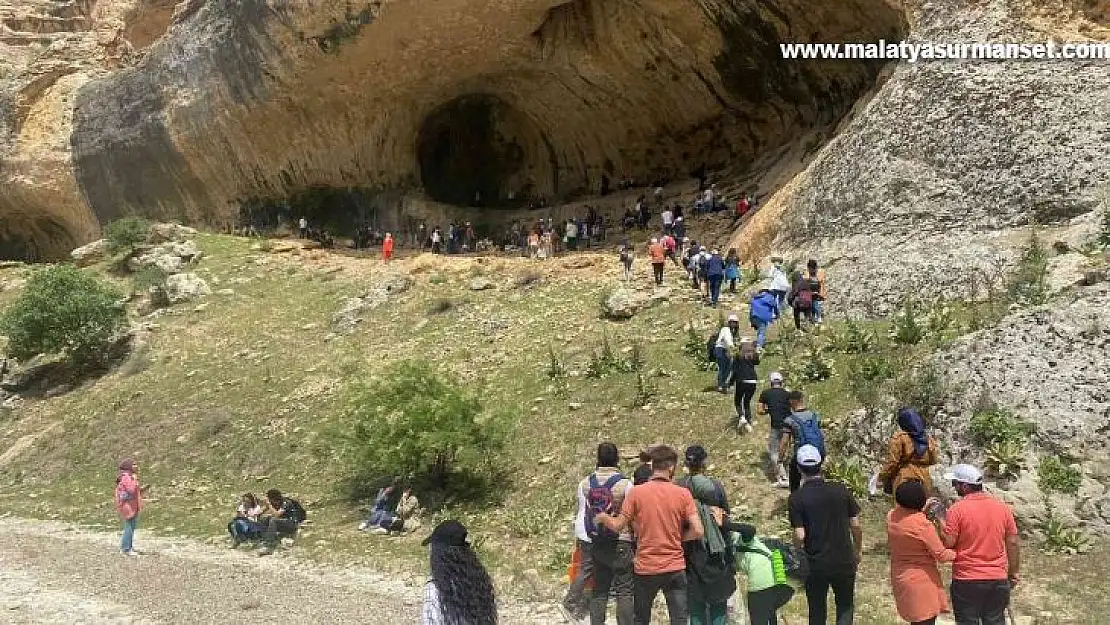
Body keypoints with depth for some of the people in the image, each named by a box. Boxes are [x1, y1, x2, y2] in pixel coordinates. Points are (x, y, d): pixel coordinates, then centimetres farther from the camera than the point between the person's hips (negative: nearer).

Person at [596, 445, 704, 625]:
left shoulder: (636, 492, -7)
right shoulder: (683, 493, -6)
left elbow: (618, 526, -2)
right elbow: (698, 531, -10)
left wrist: (603, 518, 17)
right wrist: (678, 537, 8)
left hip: (645, 569, 1)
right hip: (675, 568, 0)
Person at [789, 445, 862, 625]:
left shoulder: (796, 498, -11)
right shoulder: (840, 490, -4)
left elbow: (800, 536, -15)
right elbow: (855, 525, -1)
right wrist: (858, 550, 15)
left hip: (815, 564, -1)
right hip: (844, 561, 1)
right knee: (846, 607, 18)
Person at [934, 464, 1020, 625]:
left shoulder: (957, 509, -13)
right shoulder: (1003, 507, 2)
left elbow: (947, 542, -13)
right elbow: (1013, 543, 5)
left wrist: (940, 520, 2)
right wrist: (1013, 573, 15)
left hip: (967, 581, -4)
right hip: (998, 580, 4)